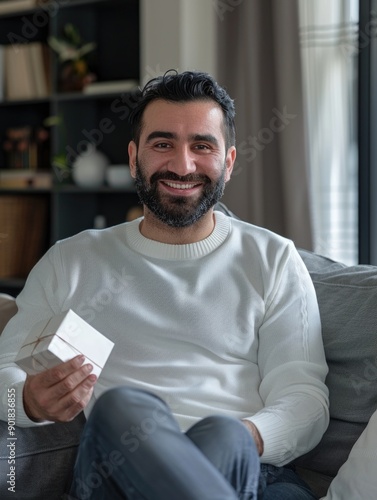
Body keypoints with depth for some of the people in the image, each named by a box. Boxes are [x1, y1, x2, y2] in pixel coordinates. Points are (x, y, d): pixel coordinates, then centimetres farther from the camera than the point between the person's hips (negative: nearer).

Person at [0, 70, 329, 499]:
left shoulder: (272, 260, 13)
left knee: (223, 435, -38)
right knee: (122, 407, -35)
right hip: (114, 465, 2)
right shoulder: (70, 262, 16)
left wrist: (244, 439, -19)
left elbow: (305, 396, 5)